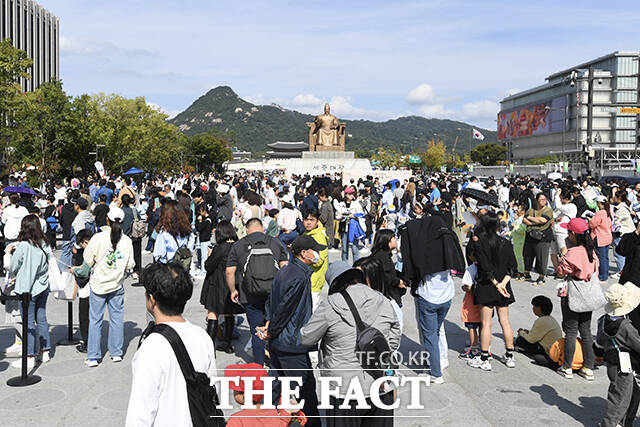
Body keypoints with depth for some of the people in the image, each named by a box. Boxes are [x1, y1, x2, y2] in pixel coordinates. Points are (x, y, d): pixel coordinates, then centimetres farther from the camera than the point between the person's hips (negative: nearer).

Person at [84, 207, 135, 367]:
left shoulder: (98, 238, -13)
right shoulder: (127, 241, -6)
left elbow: (88, 260, -6)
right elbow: (130, 265, 0)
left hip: (98, 284, -2)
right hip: (117, 285, 2)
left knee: (95, 320, 5)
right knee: (116, 318, 13)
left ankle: (93, 357, 8)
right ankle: (116, 353, 19)